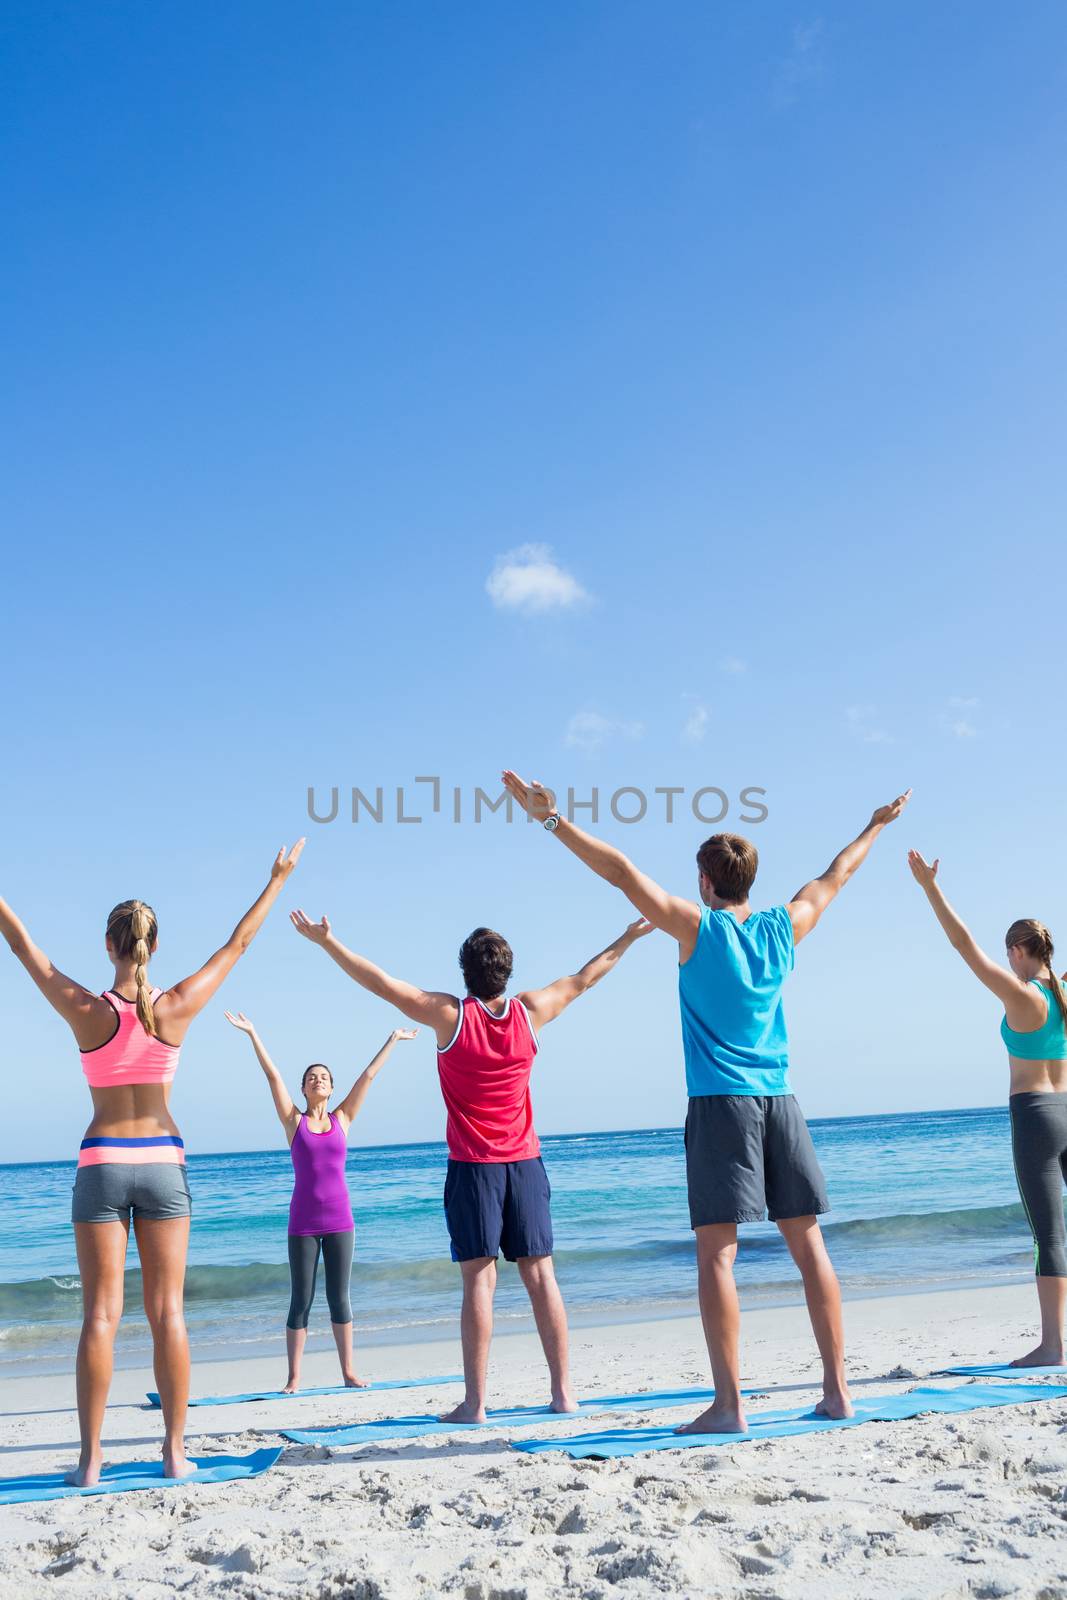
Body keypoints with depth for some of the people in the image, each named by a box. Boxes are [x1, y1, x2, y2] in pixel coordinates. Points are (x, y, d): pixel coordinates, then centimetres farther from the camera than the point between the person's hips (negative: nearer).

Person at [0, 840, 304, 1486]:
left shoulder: (86, 1012, -10)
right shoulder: (176, 1008, -8)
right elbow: (238, 944, 3)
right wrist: (277, 882, 14)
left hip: (102, 1165, -1)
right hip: (163, 1161, 1)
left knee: (101, 1315, 3)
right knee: (168, 1313, 5)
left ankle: (91, 1460, 6)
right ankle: (176, 1452, 9)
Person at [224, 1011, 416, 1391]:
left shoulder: (342, 1119, 7)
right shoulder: (294, 1121, 2)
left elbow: (368, 1075, 8)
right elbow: (272, 1075, -2)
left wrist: (393, 1039, 12)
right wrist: (252, 1034, -6)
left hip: (339, 1220, 2)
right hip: (303, 1221, -1)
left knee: (339, 1298, 7)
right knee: (301, 1301, 2)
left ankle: (348, 1371, 14)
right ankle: (294, 1378, 9)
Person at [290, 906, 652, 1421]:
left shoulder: (450, 1015, -10)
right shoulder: (530, 1011, 0)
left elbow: (384, 984, -9)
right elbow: (582, 979, 13)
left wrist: (327, 942, -4)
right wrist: (629, 936, 27)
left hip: (473, 1166, -3)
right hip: (525, 1163, 3)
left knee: (479, 1279, -3)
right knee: (540, 1275, 6)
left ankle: (475, 1401, -2)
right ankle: (563, 1392, 10)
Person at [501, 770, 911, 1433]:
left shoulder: (698, 927, -4)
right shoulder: (784, 928, 8)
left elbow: (623, 872, -10)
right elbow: (836, 876, 24)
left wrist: (552, 818, -9)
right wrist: (877, 825, 40)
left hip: (721, 1104, -5)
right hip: (779, 1102, 5)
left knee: (718, 1253, -5)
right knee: (809, 1244, 9)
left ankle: (730, 1403, -8)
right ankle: (837, 1390, 12)